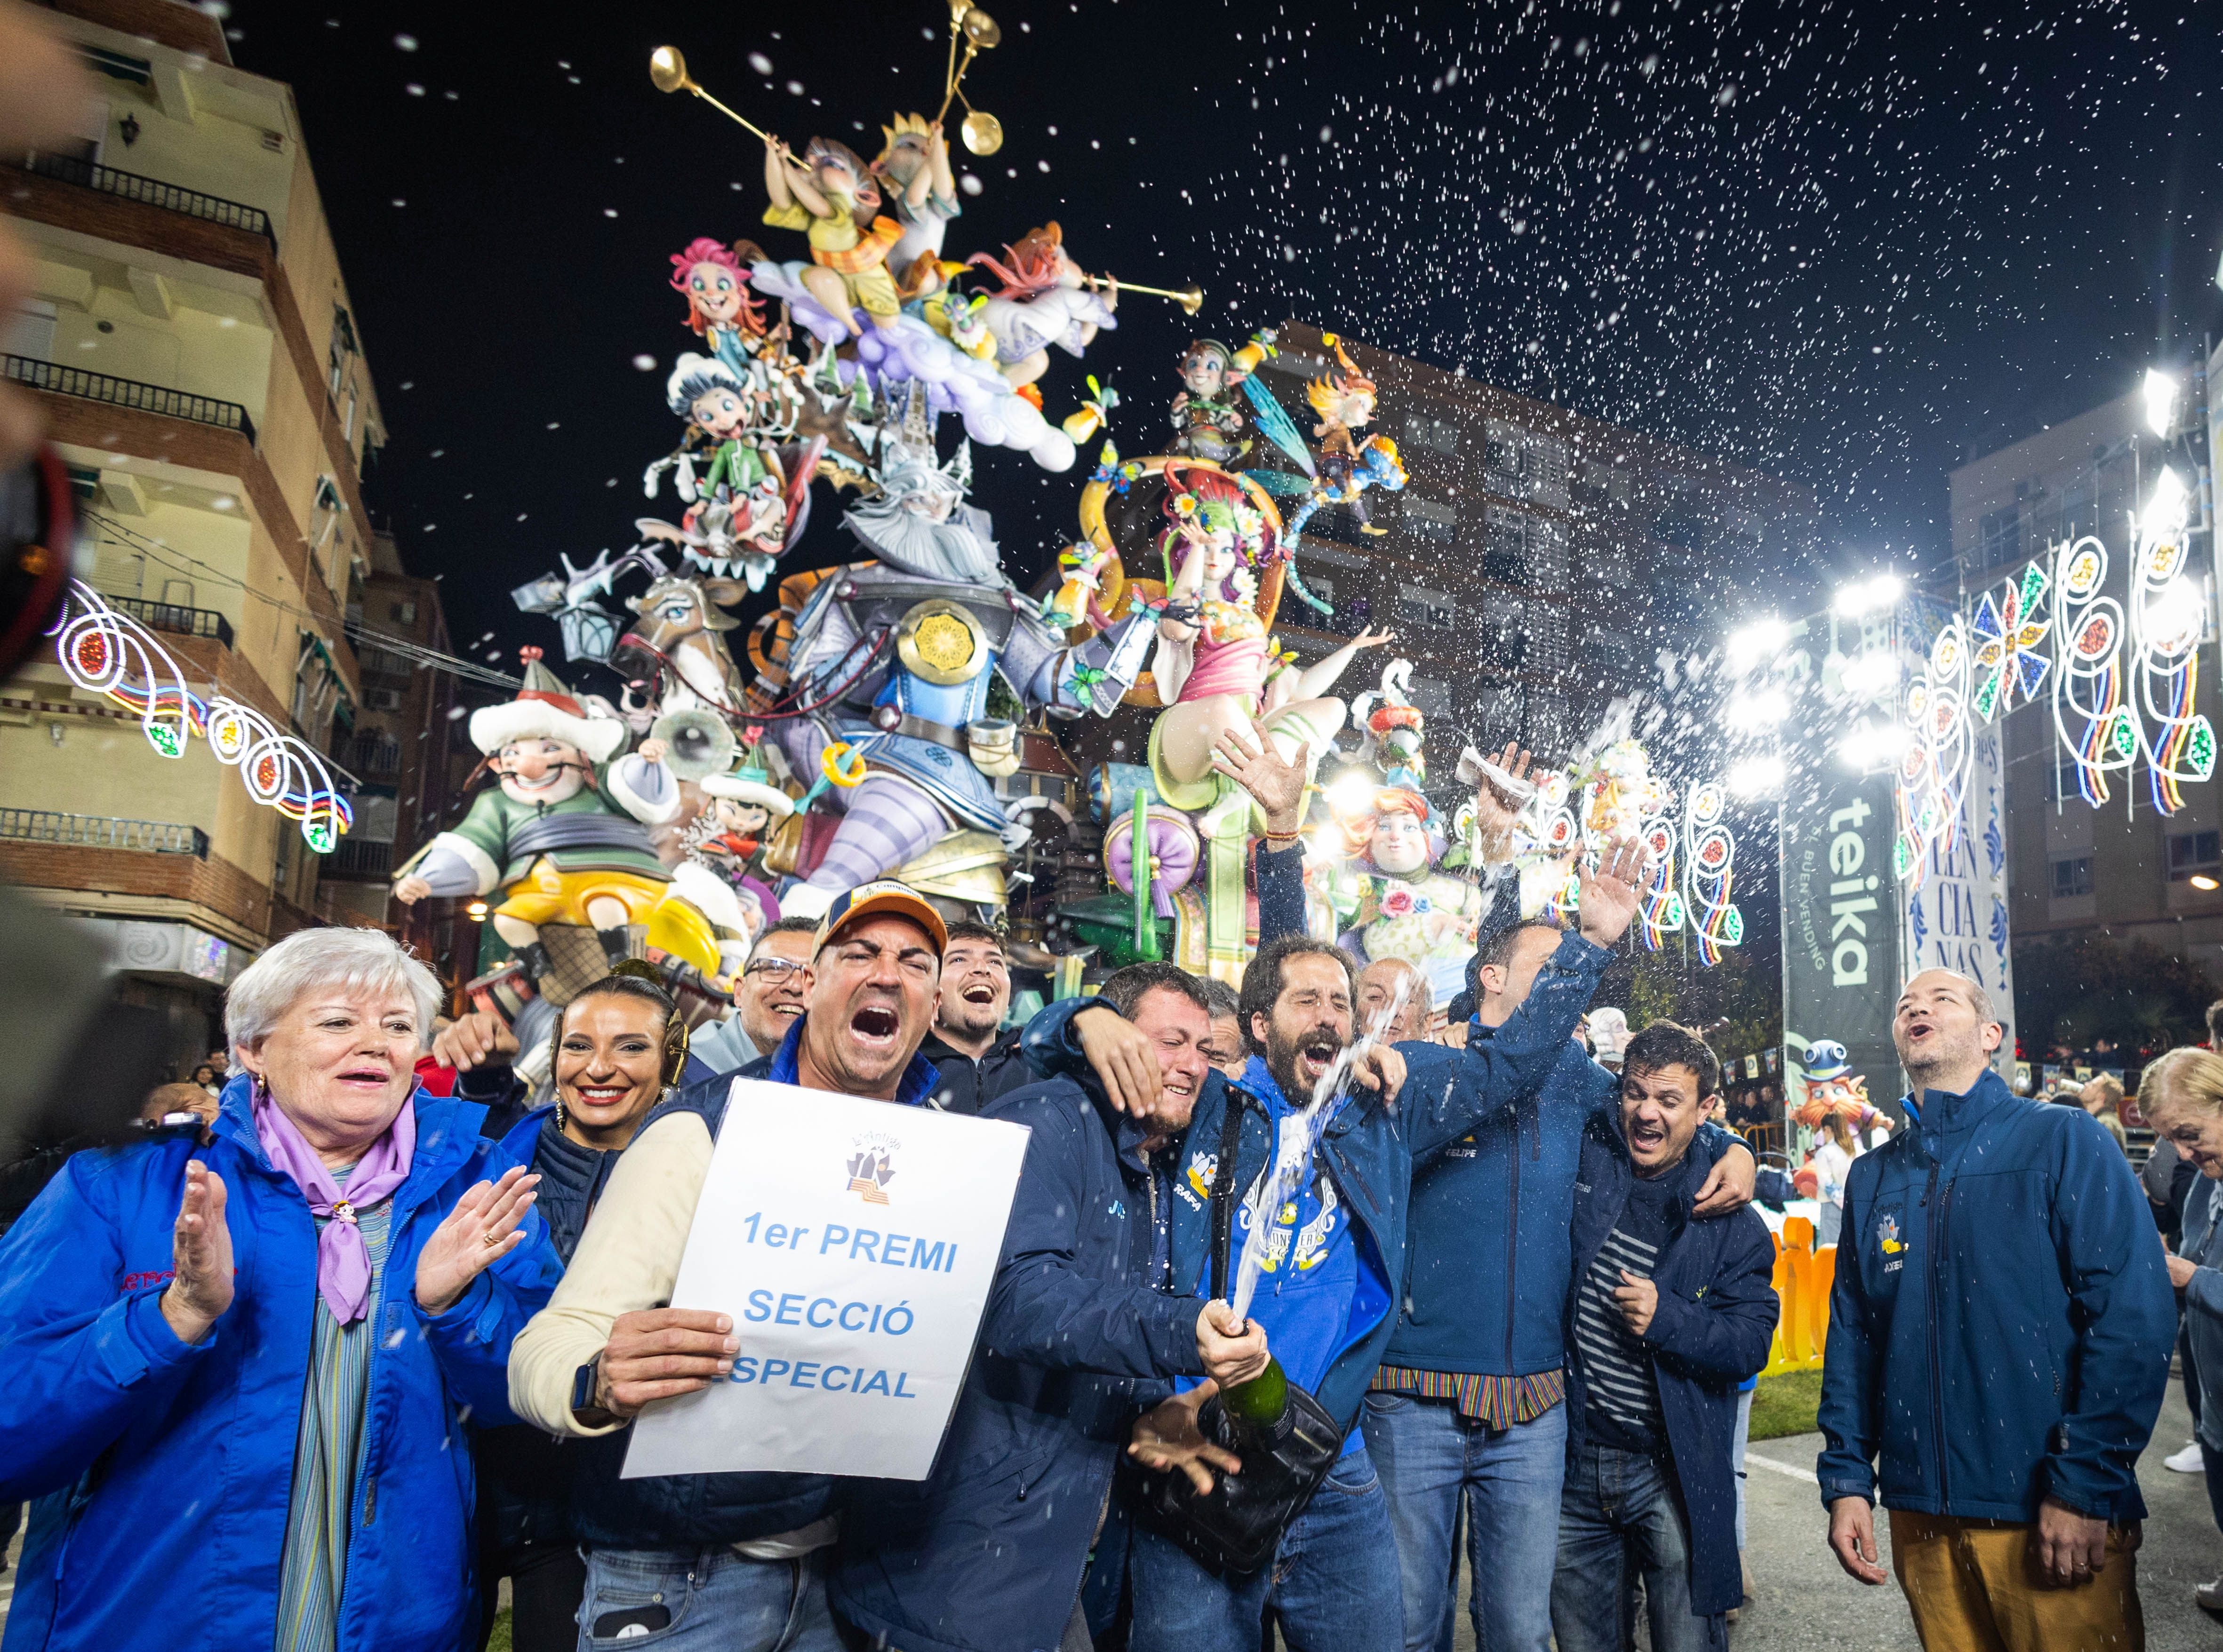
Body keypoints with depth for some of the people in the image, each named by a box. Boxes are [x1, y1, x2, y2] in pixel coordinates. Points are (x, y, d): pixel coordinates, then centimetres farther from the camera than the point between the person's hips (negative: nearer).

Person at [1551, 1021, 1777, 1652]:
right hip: (1573, 1462, 2)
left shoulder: (1731, 1221, -2)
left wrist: (1667, 1317, -21)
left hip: (1673, 1474, -2)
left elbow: (1750, 1344, -6)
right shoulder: (1587, 1159, 0)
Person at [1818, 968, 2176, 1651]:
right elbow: (1851, 1335, 10)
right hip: (1921, 1514, 4)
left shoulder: (2063, 1141, -4)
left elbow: (2135, 1314, -11)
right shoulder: (1872, 1177, 9)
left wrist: (2084, 1484, -15)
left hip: (2056, 1519, -4)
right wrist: (1845, 1479, 3)